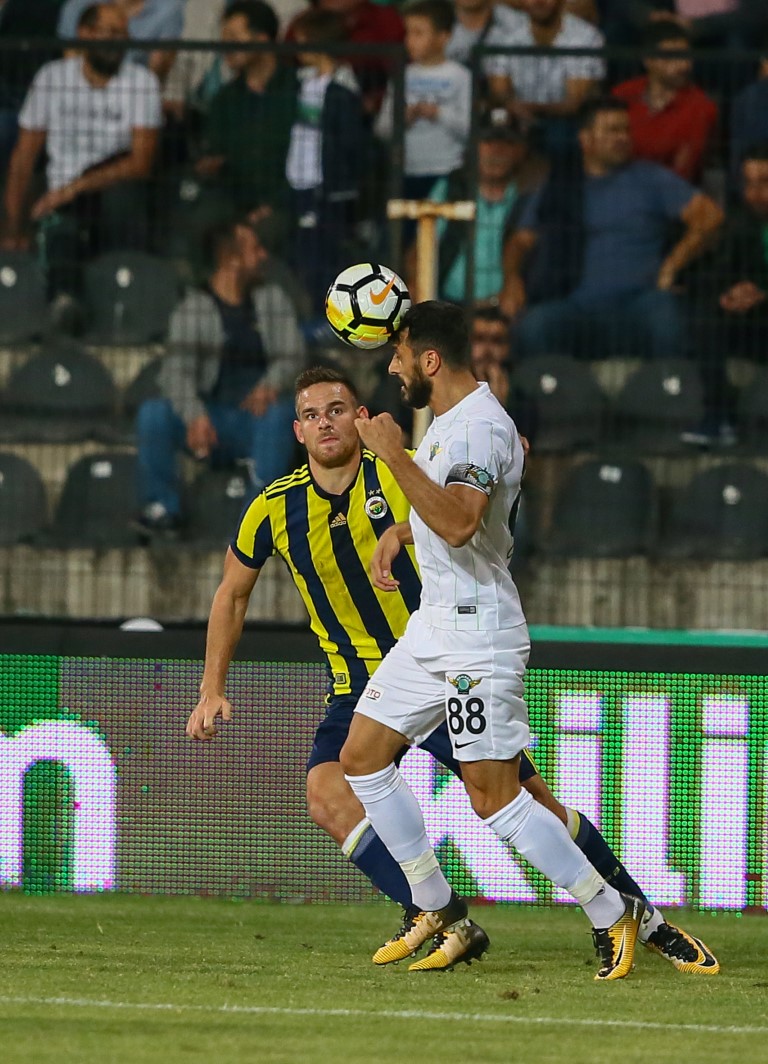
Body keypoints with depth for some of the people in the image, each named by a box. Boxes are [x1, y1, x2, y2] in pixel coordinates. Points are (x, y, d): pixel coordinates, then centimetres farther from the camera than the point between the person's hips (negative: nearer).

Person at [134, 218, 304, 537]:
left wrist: (270, 385, -23)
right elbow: (177, 370, -13)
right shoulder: (193, 308, 0)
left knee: (278, 412, -35)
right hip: (209, 421, -1)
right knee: (152, 413, -28)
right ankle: (162, 509, -17)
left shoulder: (273, 300, 11)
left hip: (256, 417, 1)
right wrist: (194, 415, -34)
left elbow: (291, 356, 2)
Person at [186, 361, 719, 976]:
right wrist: (213, 690, 11)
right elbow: (232, 595, 14)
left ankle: (644, 920, 16)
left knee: (531, 802, -2)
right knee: (328, 797, -26)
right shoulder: (274, 511, -2)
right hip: (360, 689, 2)